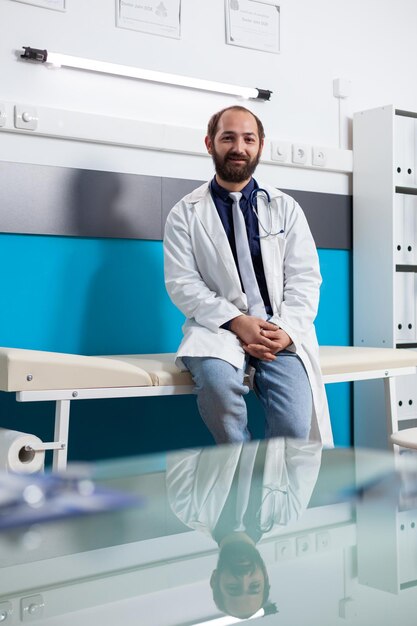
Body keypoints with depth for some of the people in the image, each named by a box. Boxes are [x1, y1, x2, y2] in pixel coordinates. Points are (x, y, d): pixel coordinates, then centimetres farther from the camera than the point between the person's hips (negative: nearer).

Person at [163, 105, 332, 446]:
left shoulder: (285, 207, 13)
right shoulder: (185, 213, 7)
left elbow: (305, 278, 6)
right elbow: (182, 283, -2)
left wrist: (285, 329, -12)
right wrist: (236, 322, -16)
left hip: (281, 332, 2)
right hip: (219, 326, -1)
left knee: (294, 421, -24)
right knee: (218, 380, -35)